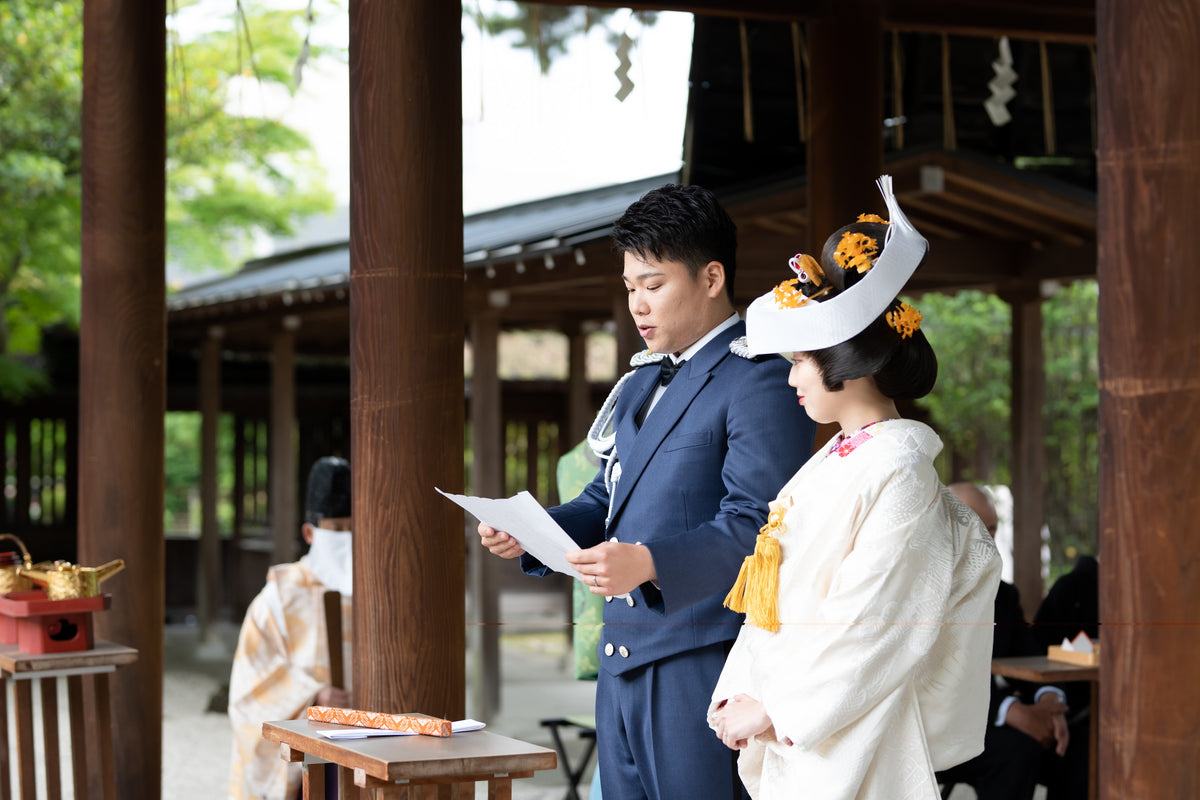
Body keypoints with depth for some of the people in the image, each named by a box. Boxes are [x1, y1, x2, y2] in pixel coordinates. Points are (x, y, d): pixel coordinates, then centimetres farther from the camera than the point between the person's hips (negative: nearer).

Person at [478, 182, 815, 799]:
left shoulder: (761, 382, -11)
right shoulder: (640, 383, 19)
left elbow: (754, 527, -20)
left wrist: (649, 563, -33)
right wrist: (528, 535, 4)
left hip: (702, 671, -9)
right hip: (623, 666, 9)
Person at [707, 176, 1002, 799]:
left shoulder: (899, 473, -14)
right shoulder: (830, 461, 12)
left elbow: (873, 625, -19)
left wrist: (773, 709, -14)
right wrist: (739, 696, 3)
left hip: (846, 742, -8)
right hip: (779, 732, 8)